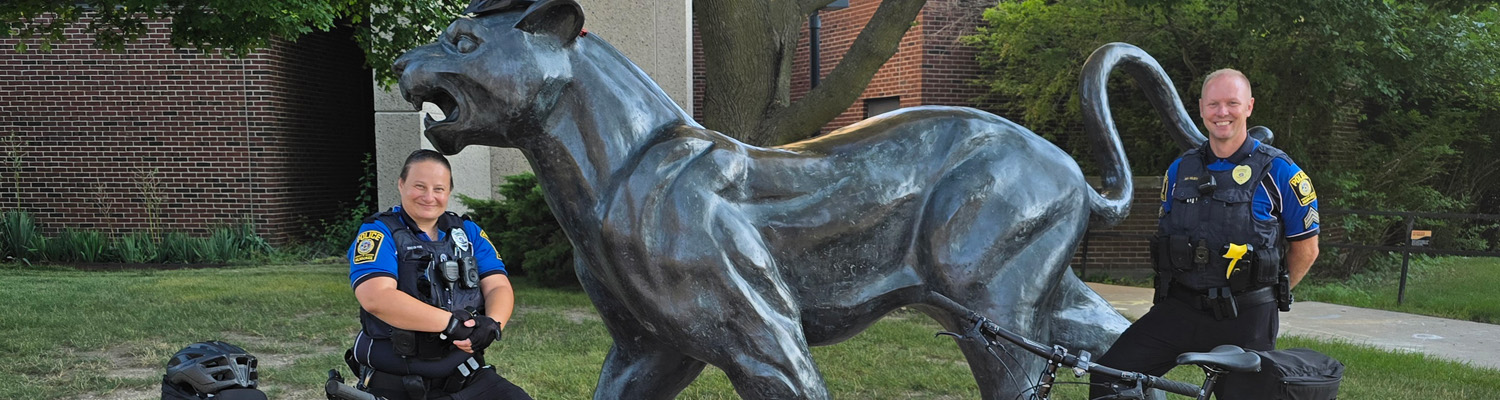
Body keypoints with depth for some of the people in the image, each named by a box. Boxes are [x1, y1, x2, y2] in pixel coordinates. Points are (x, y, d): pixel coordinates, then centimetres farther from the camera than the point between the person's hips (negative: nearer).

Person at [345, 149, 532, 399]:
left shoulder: (467, 232, 13)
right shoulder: (379, 233, -3)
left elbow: (499, 287, 4)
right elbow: (376, 298, -20)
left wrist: (492, 323, -20)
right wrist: (452, 322, -24)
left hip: (466, 378, 5)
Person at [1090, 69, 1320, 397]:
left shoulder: (1278, 172, -4)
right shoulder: (1181, 171, 9)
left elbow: (1306, 249, 3)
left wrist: (1268, 296, 5)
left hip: (1246, 320, -3)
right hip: (1180, 308, 3)